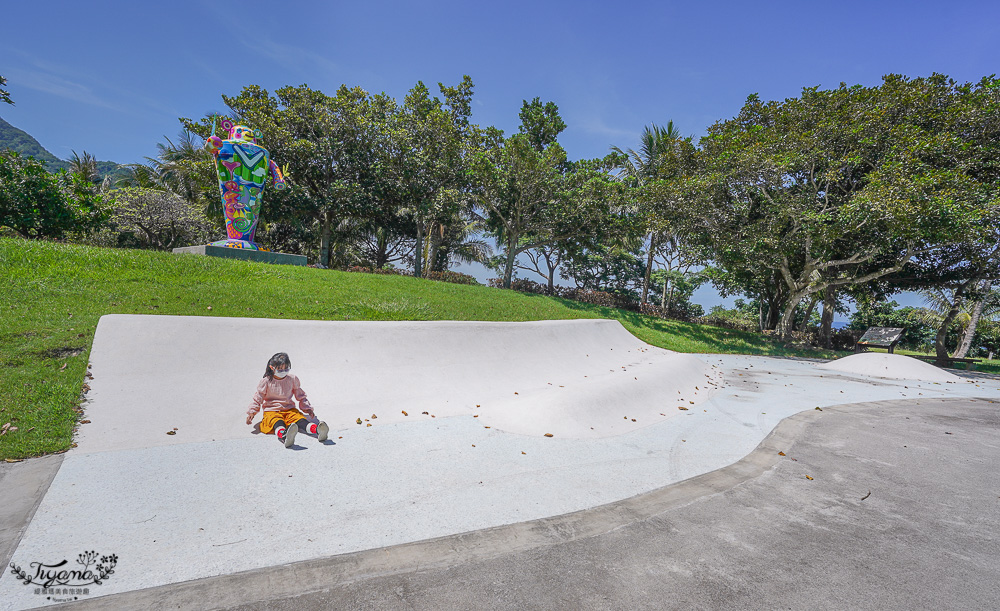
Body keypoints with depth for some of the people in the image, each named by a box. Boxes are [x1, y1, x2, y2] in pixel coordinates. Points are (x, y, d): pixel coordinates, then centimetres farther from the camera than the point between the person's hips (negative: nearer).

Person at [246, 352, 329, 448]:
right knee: (277, 422, -37)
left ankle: (317, 429, -61)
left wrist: (307, 408, 9)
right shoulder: (267, 381, 0)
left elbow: (301, 396, 18)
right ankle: (283, 436, -73)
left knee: (299, 418, -30)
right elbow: (257, 398, 8)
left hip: (289, 409, 2)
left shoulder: (293, 379, 7)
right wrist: (251, 412, -5)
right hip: (271, 411, -2)